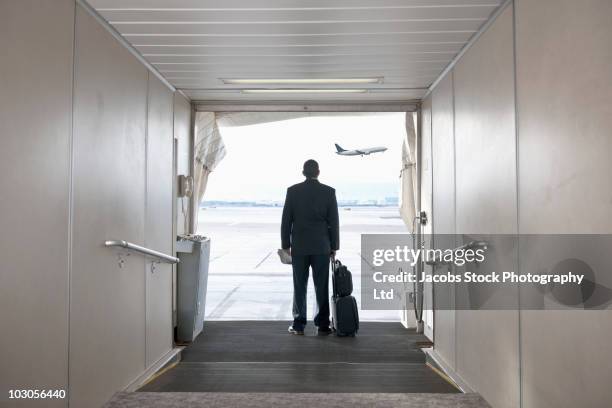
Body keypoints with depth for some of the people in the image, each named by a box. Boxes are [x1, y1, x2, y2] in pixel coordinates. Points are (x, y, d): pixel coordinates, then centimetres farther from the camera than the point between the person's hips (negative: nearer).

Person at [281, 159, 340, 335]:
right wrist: (334, 246, 6)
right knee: (321, 287, 5)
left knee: (299, 287, 7)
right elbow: (333, 222, -1)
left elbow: (286, 220, 0)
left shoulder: (293, 191, -1)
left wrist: (286, 245, 7)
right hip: (322, 247, 0)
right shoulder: (329, 192, -2)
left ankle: (298, 324, 11)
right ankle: (322, 325, 8)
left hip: (299, 247, 1)